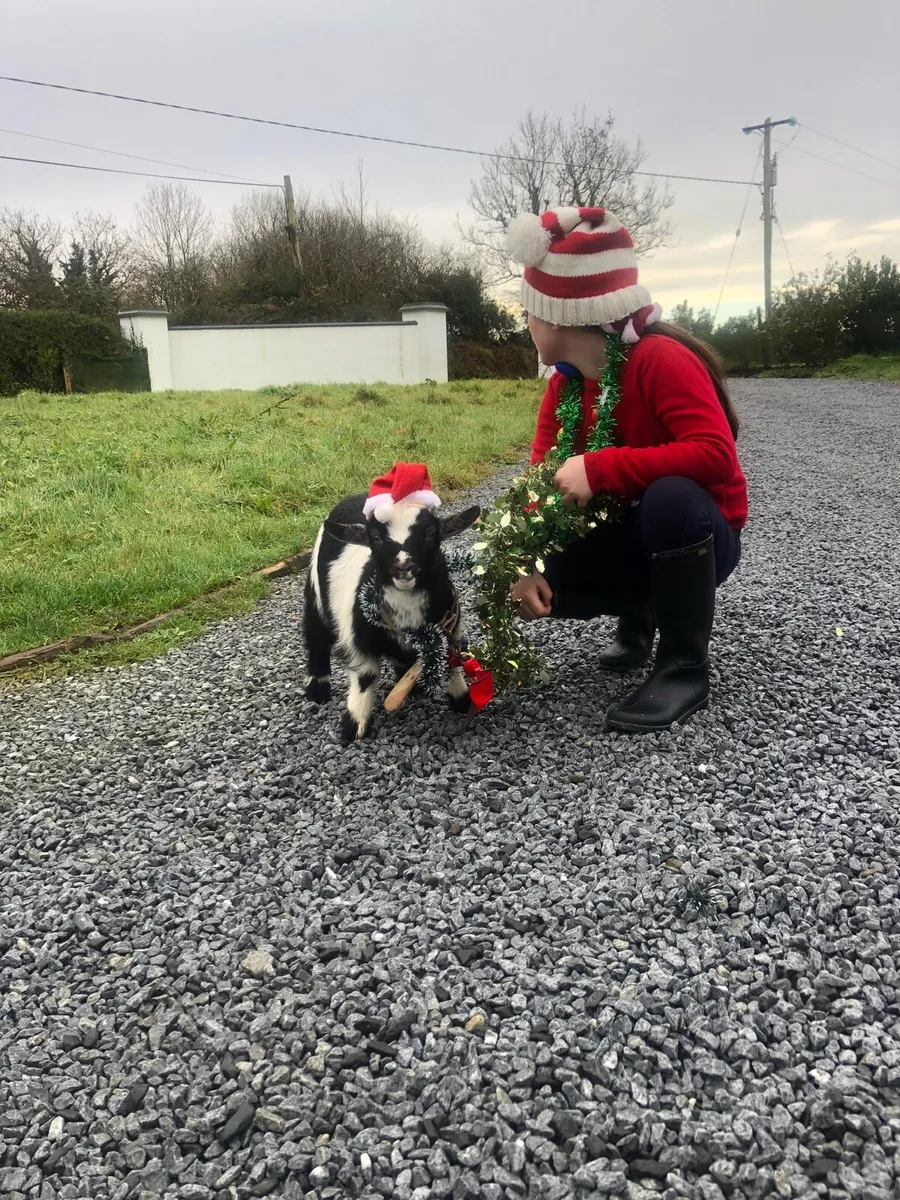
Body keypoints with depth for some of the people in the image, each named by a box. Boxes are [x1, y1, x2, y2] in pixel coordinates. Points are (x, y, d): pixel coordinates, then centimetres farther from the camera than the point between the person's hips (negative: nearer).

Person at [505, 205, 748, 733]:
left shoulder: (660, 358, -24)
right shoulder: (564, 386, -2)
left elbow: (716, 455, -36)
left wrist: (601, 468, -36)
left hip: (698, 532, -6)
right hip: (627, 536, 7)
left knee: (670, 495, -39)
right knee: (540, 582, -14)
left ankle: (686, 668, -21)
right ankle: (638, 614, 15)